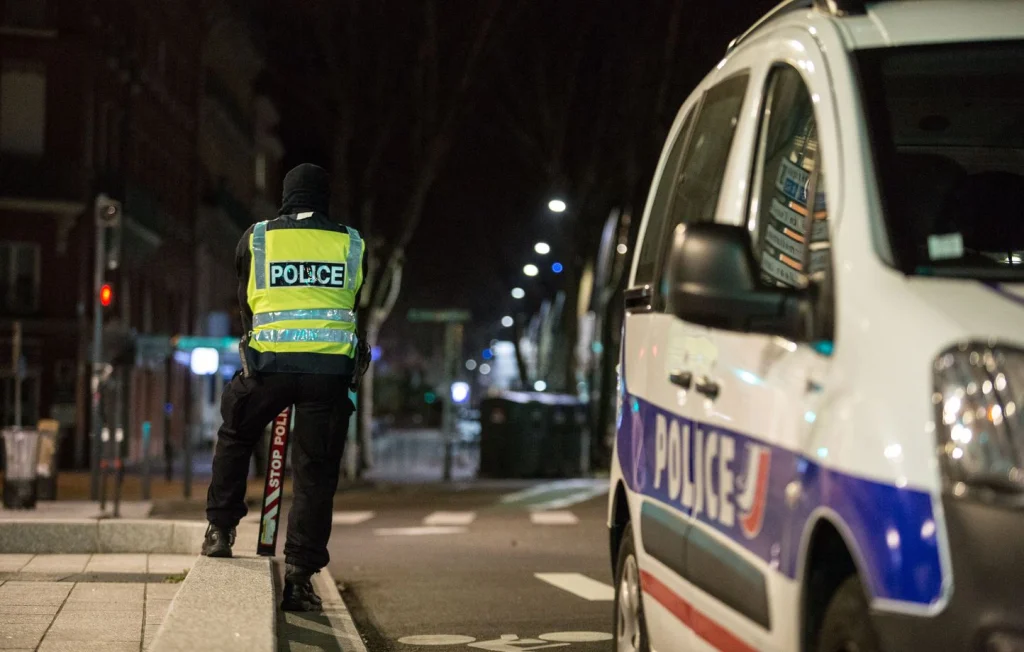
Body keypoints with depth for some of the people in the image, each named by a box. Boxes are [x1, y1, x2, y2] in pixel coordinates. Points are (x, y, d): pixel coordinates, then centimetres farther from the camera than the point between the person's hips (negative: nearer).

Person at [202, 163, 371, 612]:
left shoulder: (256, 239, 9)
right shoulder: (351, 244, 10)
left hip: (270, 361, 0)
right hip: (332, 368, 0)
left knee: (234, 438, 26)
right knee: (316, 473, 5)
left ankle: (221, 529, 22)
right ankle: (299, 573, 3)